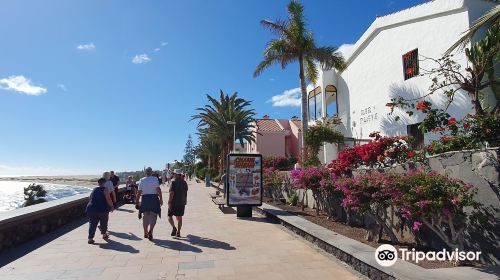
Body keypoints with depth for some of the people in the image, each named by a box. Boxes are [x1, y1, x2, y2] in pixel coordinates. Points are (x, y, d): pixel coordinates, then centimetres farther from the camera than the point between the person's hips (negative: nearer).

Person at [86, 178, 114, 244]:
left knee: (92, 224, 7)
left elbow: (90, 199, 21)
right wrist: (111, 206, -2)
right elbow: (108, 200, -14)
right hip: (102, 209, -4)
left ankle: (90, 238, 1)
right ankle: (104, 235, 32)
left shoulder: (94, 190, 15)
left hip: (91, 209, 4)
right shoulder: (105, 189, -5)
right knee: (104, 222, 16)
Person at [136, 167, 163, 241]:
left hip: (144, 199, 3)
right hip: (153, 198, -3)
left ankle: (146, 233, 24)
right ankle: (150, 230, -15)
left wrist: (137, 202, 7)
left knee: (145, 217, 15)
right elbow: (158, 189, -13)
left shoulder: (142, 180, 3)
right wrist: (161, 199, -8)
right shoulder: (155, 179, -5)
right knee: (153, 217, 4)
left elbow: (139, 192, 2)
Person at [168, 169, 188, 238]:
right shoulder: (184, 183, 7)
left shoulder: (174, 182, -12)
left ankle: (174, 228, -10)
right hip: (182, 203, 5)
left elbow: (171, 193, -17)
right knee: (179, 218, 10)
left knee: (170, 216, 9)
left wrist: (169, 203, -14)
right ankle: (178, 232, 11)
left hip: (174, 203, -5)